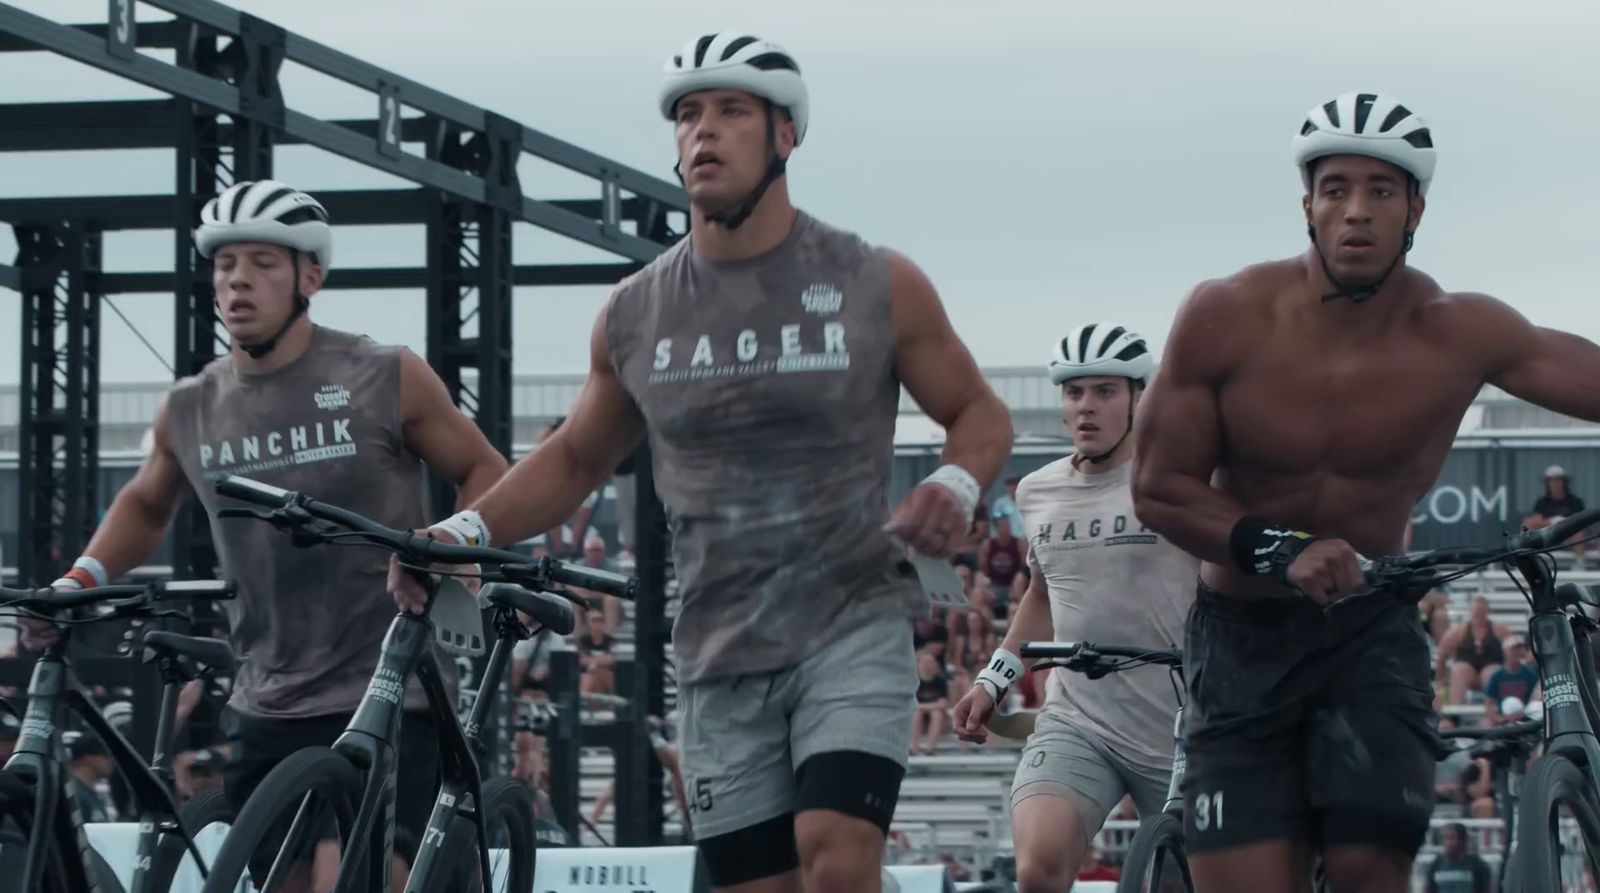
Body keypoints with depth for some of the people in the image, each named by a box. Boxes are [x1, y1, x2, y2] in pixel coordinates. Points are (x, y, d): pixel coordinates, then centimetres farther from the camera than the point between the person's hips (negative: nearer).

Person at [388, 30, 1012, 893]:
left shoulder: (879, 286, -2)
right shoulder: (634, 316, 5)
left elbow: (978, 410, 7)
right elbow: (575, 457, 18)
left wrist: (956, 485, -15)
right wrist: (466, 530, 3)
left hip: (853, 625, -3)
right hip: (720, 654, 3)